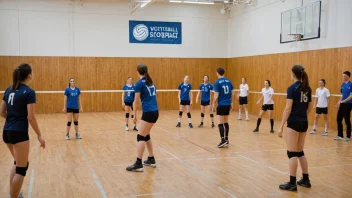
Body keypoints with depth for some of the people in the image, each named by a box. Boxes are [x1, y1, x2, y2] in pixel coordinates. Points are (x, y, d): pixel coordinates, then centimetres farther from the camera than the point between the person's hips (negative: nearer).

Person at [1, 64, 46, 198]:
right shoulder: (29, 92, -13)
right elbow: (30, 117, -16)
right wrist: (39, 135, -8)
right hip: (19, 133, -8)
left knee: (18, 163, 24)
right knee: (21, 168, 3)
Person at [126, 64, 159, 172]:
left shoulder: (139, 83, -7)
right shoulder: (151, 82, 15)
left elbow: (136, 101, -5)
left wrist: (134, 115, 4)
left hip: (148, 113, -8)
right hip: (155, 111, 8)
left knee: (141, 137, -6)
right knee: (146, 136, 18)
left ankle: (138, 164, -8)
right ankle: (151, 160, 22)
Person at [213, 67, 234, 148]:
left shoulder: (217, 82, -10)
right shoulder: (229, 81, 6)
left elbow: (216, 95, -13)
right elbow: (232, 94, 10)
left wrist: (213, 104, 2)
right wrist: (231, 103, 20)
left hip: (221, 105, -6)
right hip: (228, 105, 6)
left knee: (220, 123, -4)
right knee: (226, 122, 15)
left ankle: (223, 140, -11)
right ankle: (226, 140, 21)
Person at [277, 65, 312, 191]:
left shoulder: (292, 88, -13)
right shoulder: (307, 88, 9)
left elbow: (288, 109, -17)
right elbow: (309, 107, 14)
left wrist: (281, 127, -15)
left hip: (294, 123, -7)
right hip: (304, 123, 8)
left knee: (292, 153, -2)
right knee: (300, 152, 17)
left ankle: (292, 183, 1)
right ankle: (306, 180, 23)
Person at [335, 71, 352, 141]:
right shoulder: (343, 84, 11)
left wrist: (343, 101, -22)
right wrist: (339, 102, 9)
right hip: (342, 104, 7)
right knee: (339, 119, 7)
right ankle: (340, 135, 16)